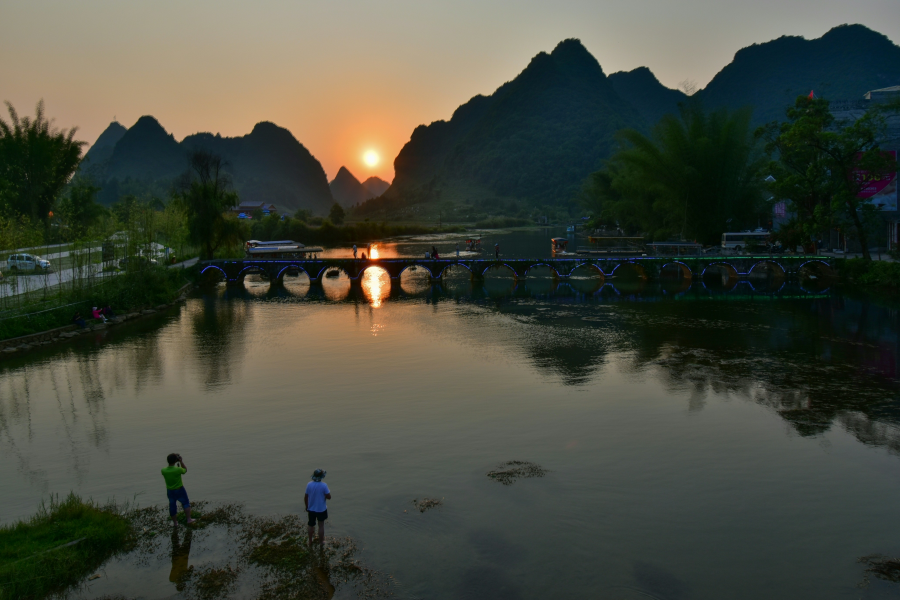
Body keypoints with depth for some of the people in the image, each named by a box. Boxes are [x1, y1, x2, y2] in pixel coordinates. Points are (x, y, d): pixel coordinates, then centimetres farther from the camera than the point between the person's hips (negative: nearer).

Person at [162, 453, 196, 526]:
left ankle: (175, 522, 29)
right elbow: (185, 470, -5)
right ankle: (188, 519, 12)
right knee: (186, 503, 14)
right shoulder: (178, 470, -27)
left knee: (172, 506, 17)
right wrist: (181, 461, -3)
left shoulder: (163, 470, -16)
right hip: (179, 490, -4)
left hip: (170, 491, 4)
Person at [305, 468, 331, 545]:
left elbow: (305, 497, -3)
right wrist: (328, 491, 5)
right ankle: (321, 541, 26)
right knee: (321, 525, 14)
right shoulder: (324, 485, -21)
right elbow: (329, 497, -15)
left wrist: (307, 507, 11)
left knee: (311, 525, 21)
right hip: (321, 509, -3)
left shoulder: (309, 484, -11)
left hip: (311, 509, 3)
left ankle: (310, 540, 35)